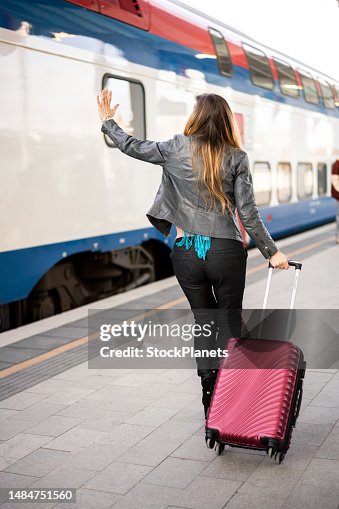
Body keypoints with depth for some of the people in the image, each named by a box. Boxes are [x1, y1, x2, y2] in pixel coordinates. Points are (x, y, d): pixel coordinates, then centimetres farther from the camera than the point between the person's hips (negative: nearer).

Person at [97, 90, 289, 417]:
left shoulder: (178, 148, -1)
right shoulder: (236, 157, -3)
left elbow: (133, 147, 11)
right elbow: (248, 213, -6)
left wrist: (107, 121, 28)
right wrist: (271, 252, 3)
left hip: (186, 252, 2)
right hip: (226, 251, -1)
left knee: (204, 322, 15)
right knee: (229, 321, 15)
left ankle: (210, 402, 15)